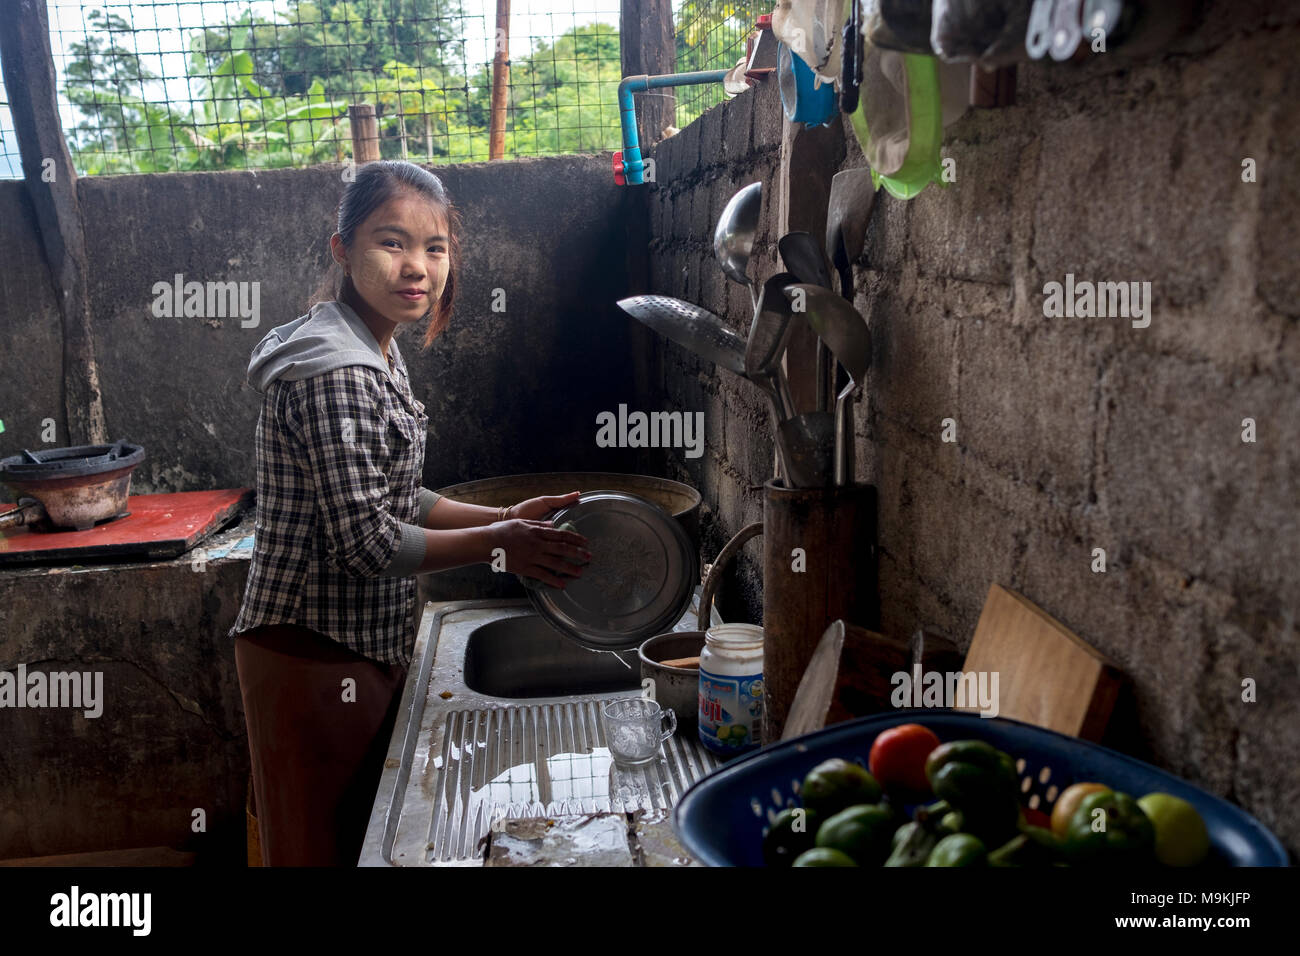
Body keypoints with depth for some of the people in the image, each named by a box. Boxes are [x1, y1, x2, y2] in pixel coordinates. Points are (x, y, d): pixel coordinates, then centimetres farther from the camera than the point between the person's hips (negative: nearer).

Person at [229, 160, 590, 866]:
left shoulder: (375, 355, 9)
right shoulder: (333, 373, -23)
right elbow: (367, 541, -25)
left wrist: (506, 516, 4)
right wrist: (498, 543, -14)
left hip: (364, 645, 10)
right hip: (318, 655, -10)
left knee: (362, 830, 22)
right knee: (324, 843, 8)